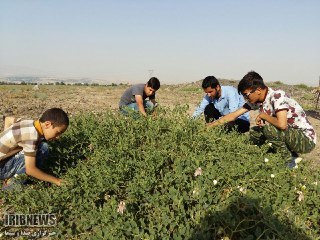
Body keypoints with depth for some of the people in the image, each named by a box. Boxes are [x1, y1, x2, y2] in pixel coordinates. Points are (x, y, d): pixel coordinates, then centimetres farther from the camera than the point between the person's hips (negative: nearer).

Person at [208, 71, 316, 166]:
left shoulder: (277, 96, -25)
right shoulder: (255, 101, -2)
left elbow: (282, 124, -38)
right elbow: (233, 115, 3)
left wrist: (263, 115, -21)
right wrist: (210, 126, 0)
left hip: (306, 139, -8)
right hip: (288, 135, 8)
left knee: (269, 128, -28)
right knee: (254, 132, 4)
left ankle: (290, 161, -6)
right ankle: (291, 154, 8)